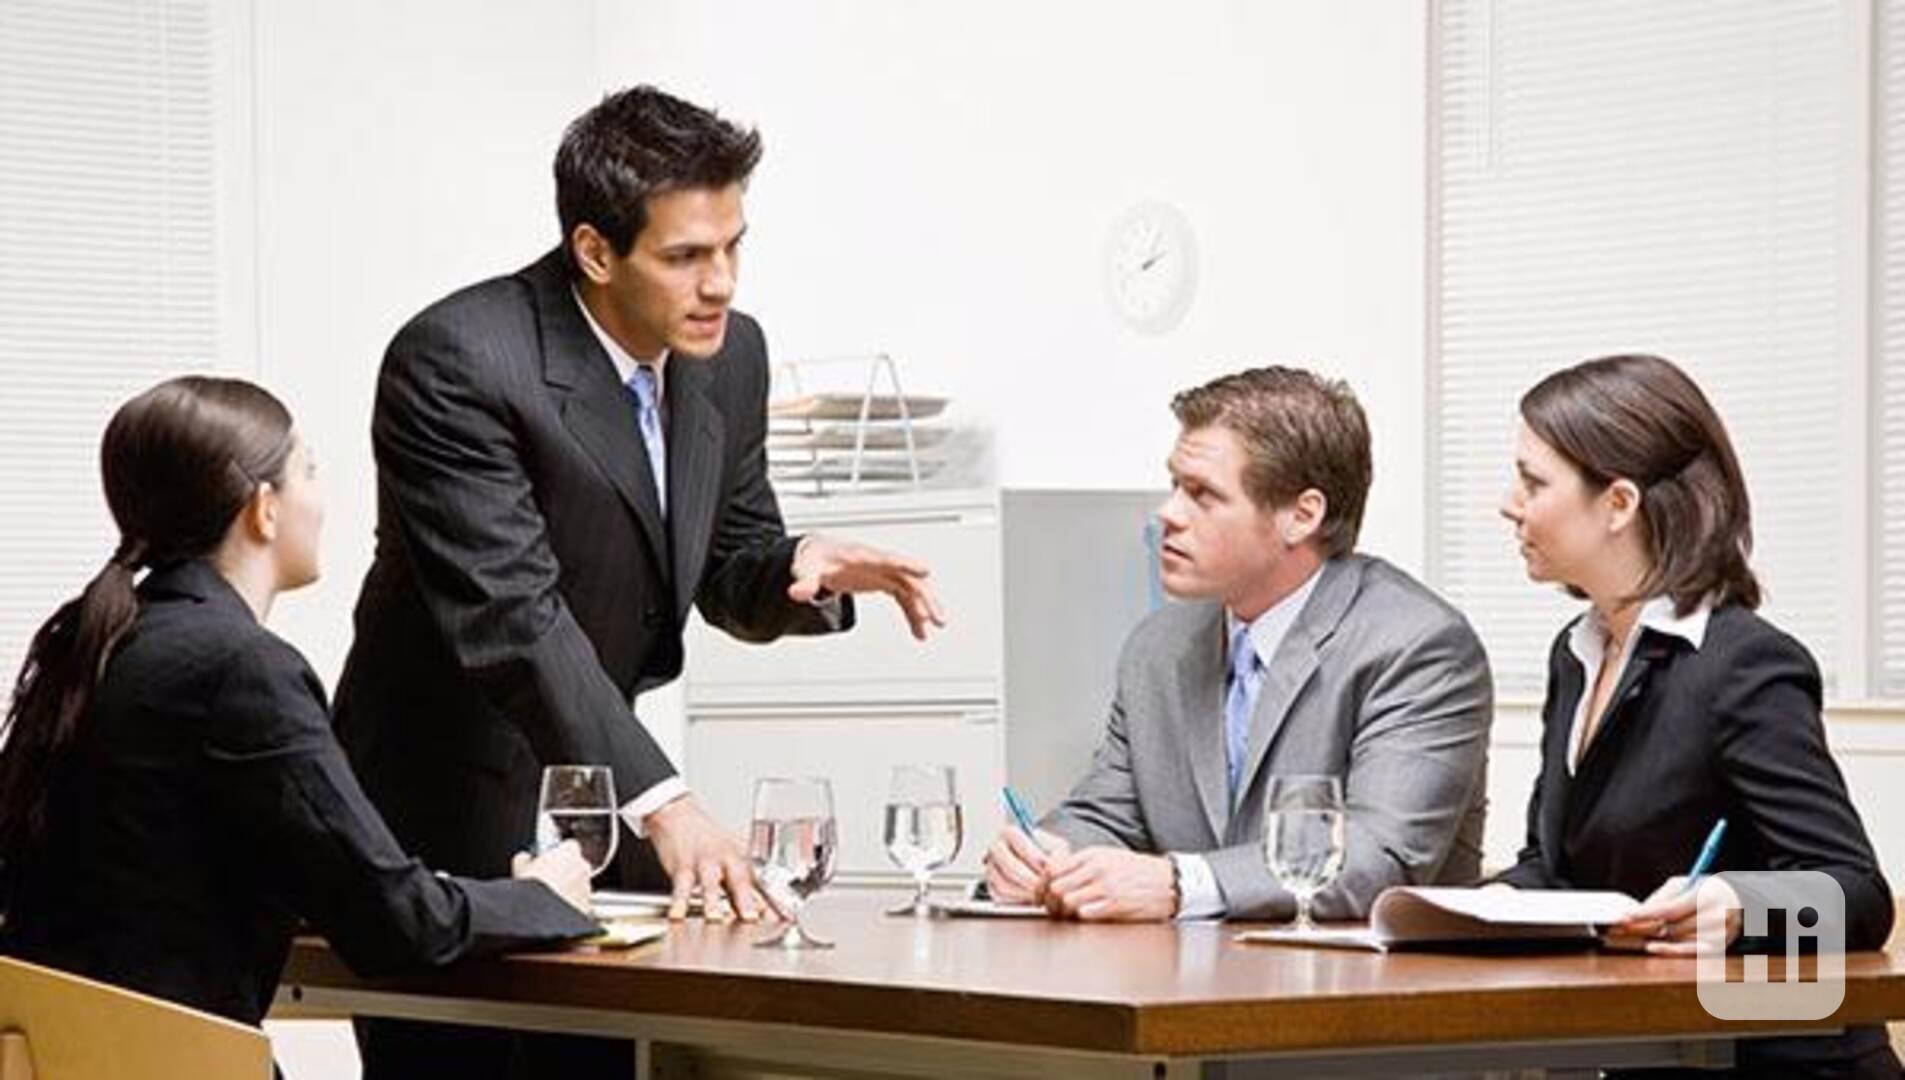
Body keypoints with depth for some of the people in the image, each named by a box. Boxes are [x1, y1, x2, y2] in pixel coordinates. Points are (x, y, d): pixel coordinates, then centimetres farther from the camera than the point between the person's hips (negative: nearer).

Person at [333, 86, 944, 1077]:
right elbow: (512, 615, -29)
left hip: (600, 786, 6)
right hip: (451, 813, -6)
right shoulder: (455, 363, -22)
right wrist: (660, 801, -37)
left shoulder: (729, 354, 0)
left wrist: (800, 569, -13)